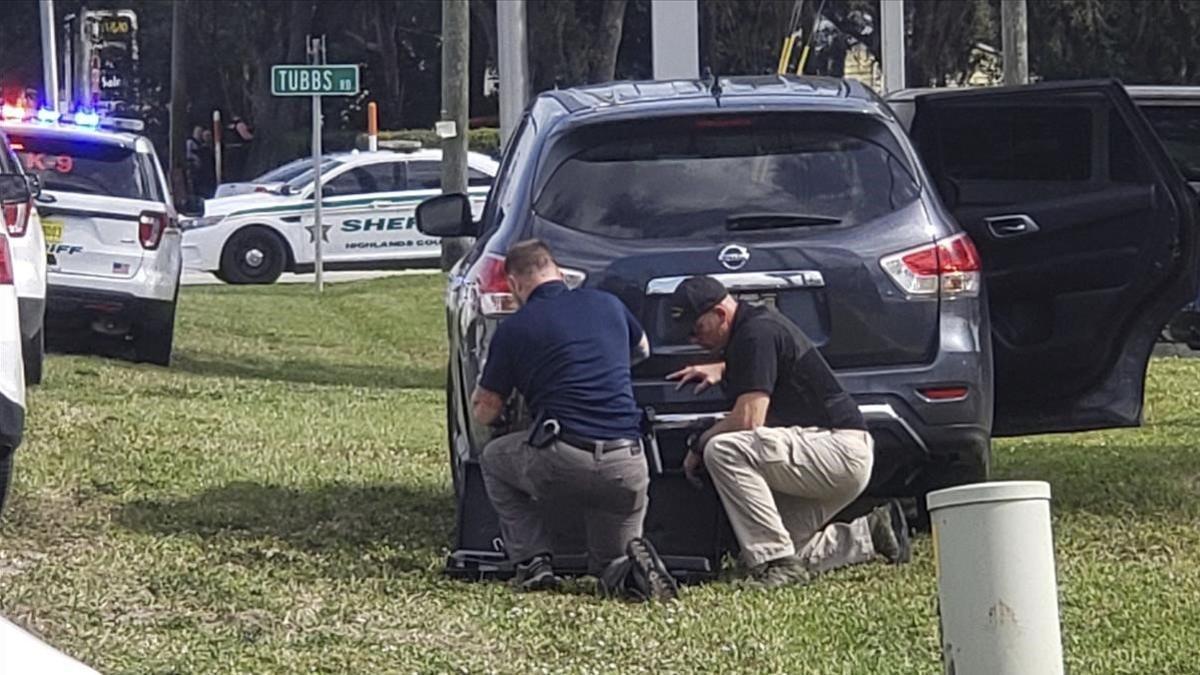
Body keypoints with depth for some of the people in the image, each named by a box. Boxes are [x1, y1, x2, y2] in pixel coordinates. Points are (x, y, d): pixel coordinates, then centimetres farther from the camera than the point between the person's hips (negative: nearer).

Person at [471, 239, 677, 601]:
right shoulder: (608, 305, 15)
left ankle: (533, 561, 12)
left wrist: (479, 392, 36)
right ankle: (632, 563, -13)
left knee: (493, 459, 28)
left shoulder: (515, 329, 4)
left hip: (560, 466, -4)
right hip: (627, 468, 4)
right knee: (611, 567, 23)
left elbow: (485, 412, 14)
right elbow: (642, 349, 38)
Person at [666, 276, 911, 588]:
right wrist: (720, 369, 22)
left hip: (839, 451, -11)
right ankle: (871, 534, 13)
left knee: (723, 451, -27)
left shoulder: (756, 334, -15)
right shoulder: (756, 324, 16)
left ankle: (777, 562, -27)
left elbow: (749, 420, -22)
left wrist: (699, 446, -6)